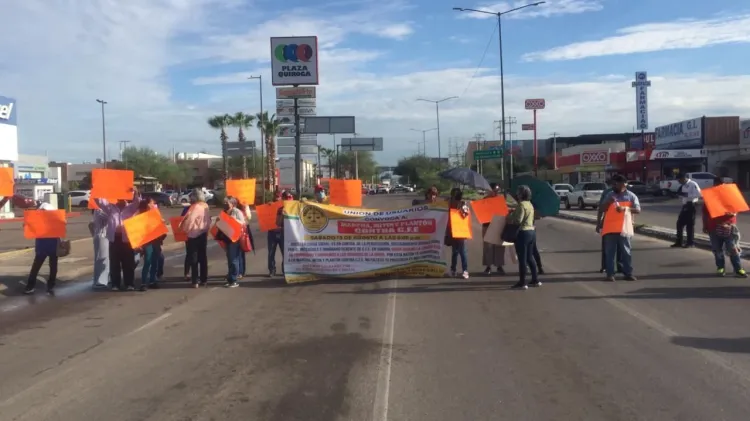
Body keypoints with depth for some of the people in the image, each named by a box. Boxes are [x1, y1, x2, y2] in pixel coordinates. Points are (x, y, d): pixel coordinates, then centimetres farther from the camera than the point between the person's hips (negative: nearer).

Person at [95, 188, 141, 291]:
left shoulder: (130, 208, 10)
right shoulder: (110, 207, 13)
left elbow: (138, 202, -5)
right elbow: (99, 201, 6)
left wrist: (135, 193, -23)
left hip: (126, 239, -1)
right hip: (114, 239, 1)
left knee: (128, 263, 4)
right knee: (114, 263, 5)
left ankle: (130, 284, 10)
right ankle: (115, 284, 12)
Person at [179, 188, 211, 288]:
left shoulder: (195, 207, -18)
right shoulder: (205, 206, 6)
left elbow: (189, 221, -20)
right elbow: (208, 220, 13)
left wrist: (182, 228, -5)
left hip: (194, 235, -7)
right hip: (203, 234, 7)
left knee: (194, 258, 0)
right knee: (203, 257, 12)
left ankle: (195, 281, 1)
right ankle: (204, 280, 17)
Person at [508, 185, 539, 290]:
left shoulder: (521, 205, -15)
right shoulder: (530, 204, 14)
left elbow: (518, 220, -22)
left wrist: (509, 218, -5)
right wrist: (514, 212, 15)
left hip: (523, 233, -9)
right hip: (532, 231, 9)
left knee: (522, 258, -3)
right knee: (530, 257, 17)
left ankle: (522, 283, 1)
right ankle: (535, 280, 21)